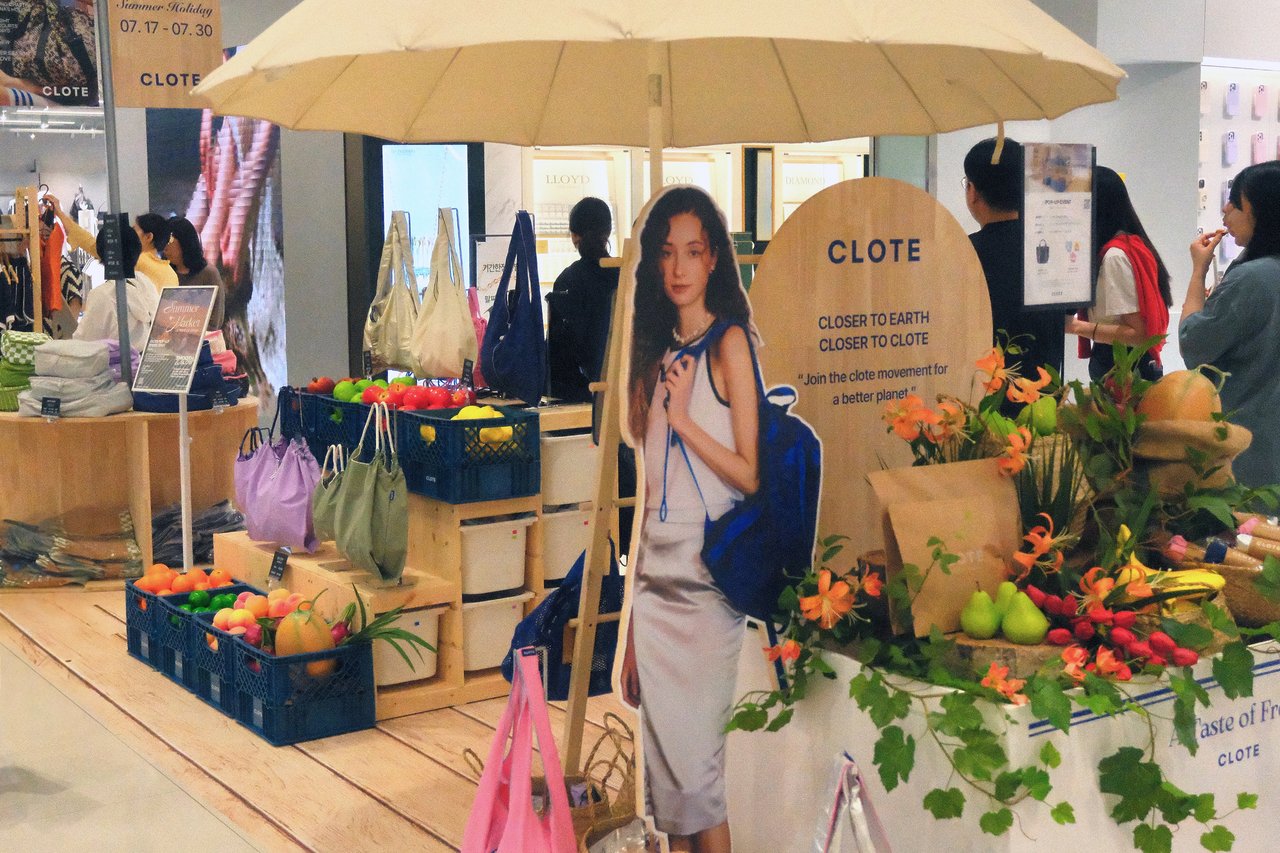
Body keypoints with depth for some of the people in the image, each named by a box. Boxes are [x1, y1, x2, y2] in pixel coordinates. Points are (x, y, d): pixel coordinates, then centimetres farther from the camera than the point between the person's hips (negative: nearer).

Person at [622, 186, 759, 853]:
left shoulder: (728, 343, -4)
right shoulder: (658, 353, 14)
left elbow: (750, 475, -9)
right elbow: (651, 485, 14)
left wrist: (684, 417, -14)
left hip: (707, 574, -6)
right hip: (653, 574, 6)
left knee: (696, 764, -3)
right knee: (662, 763, 9)